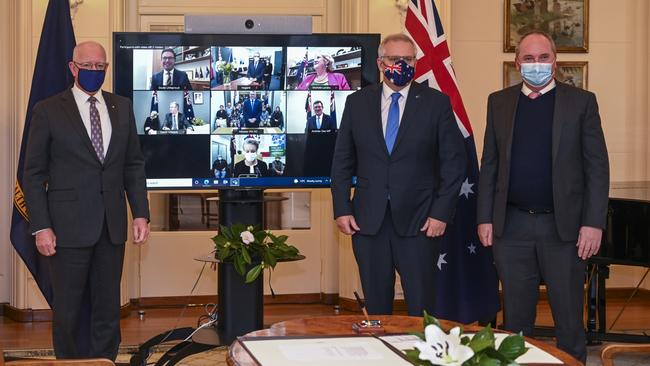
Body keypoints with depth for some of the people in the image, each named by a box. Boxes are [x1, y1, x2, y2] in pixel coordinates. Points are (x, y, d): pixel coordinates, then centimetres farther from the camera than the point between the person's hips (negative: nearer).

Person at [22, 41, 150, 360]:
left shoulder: (122, 107, 10)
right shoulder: (48, 110, -2)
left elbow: (134, 165, 13)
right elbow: (33, 174, -3)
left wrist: (141, 213, 3)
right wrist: (41, 227, -10)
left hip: (112, 226, 4)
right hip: (69, 226, -3)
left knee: (108, 308, 9)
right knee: (67, 310, 4)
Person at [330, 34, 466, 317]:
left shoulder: (437, 103, 1)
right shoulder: (357, 103, 7)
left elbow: (454, 162, 1)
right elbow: (342, 161, 10)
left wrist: (441, 213, -6)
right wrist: (342, 209, 1)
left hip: (419, 222, -2)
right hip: (368, 221, 2)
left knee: (422, 310, -1)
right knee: (376, 308, 9)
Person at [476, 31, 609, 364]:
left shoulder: (581, 102, 1)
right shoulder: (499, 102, 8)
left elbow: (597, 166, -2)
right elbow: (489, 164, 9)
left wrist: (593, 223, -8)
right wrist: (485, 218, 3)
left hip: (563, 226, -2)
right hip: (512, 226, 2)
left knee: (569, 319, 4)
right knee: (515, 318, 10)